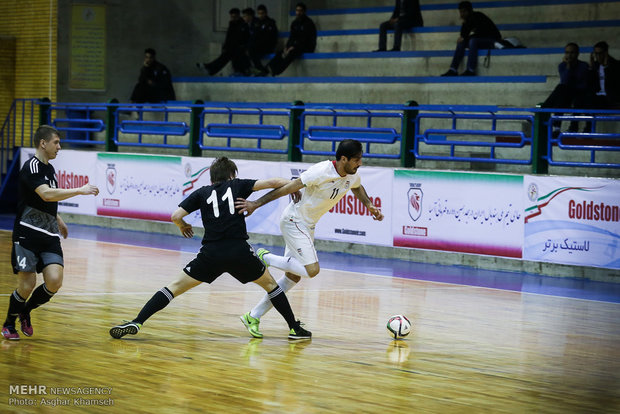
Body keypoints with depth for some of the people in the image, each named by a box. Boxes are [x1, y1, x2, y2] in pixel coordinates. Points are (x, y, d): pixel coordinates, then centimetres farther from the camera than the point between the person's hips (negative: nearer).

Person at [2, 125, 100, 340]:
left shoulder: (49, 168, 17)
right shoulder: (31, 167, -11)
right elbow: (46, 194, -26)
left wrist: (58, 220, 31)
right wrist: (80, 190, -25)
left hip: (49, 236, 7)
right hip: (28, 234, -7)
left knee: (54, 281, -11)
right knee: (27, 285, -7)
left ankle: (25, 312, 15)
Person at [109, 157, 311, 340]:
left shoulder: (201, 193, 16)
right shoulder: (237, 185, 15)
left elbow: (176, 216, 7)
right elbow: (272, 182, 8)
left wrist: (182, 226, 28)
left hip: (211, 252, 0)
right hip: (239, 251, 0)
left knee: (175, 287, 6)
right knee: (269, 284, 24)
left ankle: (136, 323, -7)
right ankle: (295, 328, 24)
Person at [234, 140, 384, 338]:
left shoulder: (352, 176, -2)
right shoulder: (321, 172, -26)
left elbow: (357, 188, 25)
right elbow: (288, 188, -24)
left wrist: (369, 206, 9)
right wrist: (256, 204, -24)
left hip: (307, 226, 9)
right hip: (293, 221, -9)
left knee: (293, 276, 9)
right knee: (312, 270, -20)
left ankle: (253, 317, 16)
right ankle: (265, 257, -3)